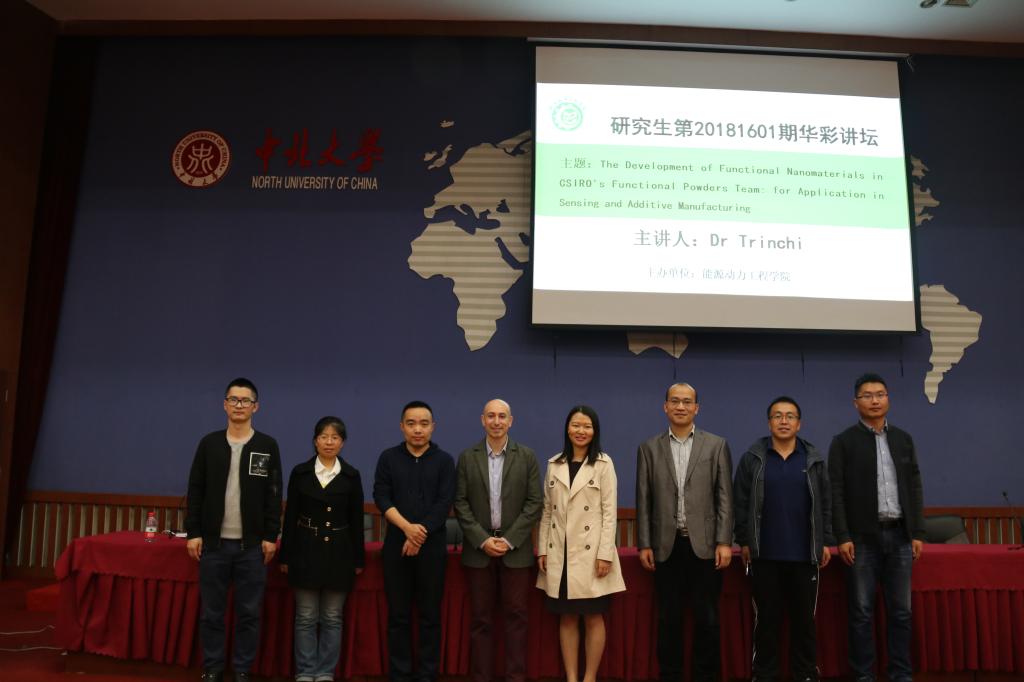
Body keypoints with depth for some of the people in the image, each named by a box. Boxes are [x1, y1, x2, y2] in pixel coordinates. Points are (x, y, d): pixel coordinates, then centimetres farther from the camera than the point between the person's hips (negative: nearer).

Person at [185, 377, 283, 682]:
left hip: (252, 545, -1)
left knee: (249, 613, 5)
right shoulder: (209, 443, 4)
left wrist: (270, 536, -4)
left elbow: (274, 496, 0)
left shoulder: (268, 446, 1)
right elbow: (195, 492, 4)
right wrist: (193, 533, -2)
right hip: (214, 542, 1)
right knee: (211, 613, 8)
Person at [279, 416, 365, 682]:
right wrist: (285, 556, 1)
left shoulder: (351, 475, 0)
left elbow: (356, 520, 3)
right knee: (306, 617, 6)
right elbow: (290, 516, 3)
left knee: (332, 617, 8)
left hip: (339, 552, 0)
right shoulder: (300, 472, 0)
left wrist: (358, 559, 2)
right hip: (306, 550, 0)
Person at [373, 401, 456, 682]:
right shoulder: (388, 457, 5)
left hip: (432, 546, 0)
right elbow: (381, 497, -3)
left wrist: (421, 533, -14)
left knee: (430, 615, 5)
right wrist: (407, 527, -16)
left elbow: (444, 503, -5)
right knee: (398, 615, 6)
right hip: (396, 546, 1)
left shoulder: (444, 460, 3)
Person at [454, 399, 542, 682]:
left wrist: (509, 540, -11)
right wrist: (483, 540, -10)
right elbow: (460, 503, 0)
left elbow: (534, 503, -3)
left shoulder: (527, 456, 1)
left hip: (516, 549, 0)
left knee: (515, 616, 5)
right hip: (478, 549, 1)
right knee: (481, 618, 7)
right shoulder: (467, 457, 2)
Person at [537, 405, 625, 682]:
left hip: (590, 552, -3)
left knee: (593, 618, 5)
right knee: (567, 618, 9)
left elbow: (610, 512, -6)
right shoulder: (554, 464, 8)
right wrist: (542, 549, 5)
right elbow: (547, 510, 9)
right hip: (560, 552, 3)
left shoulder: (603, 464, -3)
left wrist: (605, 554, -12)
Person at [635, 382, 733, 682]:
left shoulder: (716, 445, 3)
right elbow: (644, 500, 4)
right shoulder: (649, 448, 6)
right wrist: (644, 544, 0)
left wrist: (724, 542, -7)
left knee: (707, 618, 6)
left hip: (704, 544, -1)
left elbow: (724, 497, 0)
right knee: (668, 619, 8)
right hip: (666, 546, 1)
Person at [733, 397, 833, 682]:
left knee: (804, 618, 10)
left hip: (804, 554, 1)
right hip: (764, 554, -1)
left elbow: (825, 504, 7)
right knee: (766, 619, 7)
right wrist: (743, 541, -3)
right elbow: (740, 503, 0)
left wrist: (826, 542, 3)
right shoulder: (752, 458, 0)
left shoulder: (814, 459, 5)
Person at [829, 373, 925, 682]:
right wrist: (842, 537, -11)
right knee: (862, 611, 2)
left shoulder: (903, 439, 10)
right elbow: (836, 492, -5)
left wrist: (917, 533, 5)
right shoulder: (843, 442, -1)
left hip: (899, 535, 3)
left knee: (901, 610, 8)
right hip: (862, 537, -3)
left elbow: (915, 488, 10)